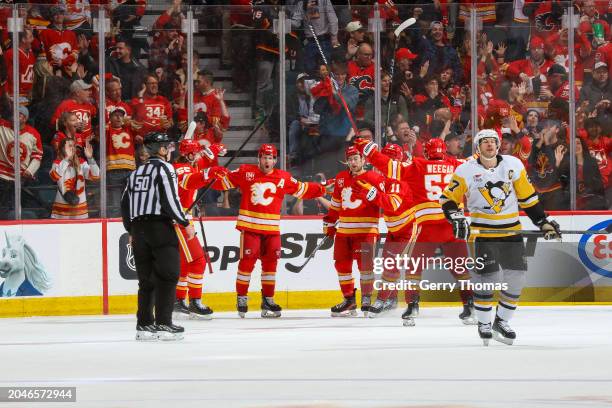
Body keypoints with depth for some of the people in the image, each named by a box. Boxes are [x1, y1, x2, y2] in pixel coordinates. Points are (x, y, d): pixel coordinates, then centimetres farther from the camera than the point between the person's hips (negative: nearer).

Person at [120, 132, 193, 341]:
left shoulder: (136, 172, 18)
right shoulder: (164, 168, -5)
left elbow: (125, 204, 19)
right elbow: (170, 199, -15)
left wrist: (132, 231, 29)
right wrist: (185, 223, -8)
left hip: (139, 228, 7)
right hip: (160, 226, -7)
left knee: (147, 279, 11)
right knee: (167, 275, -5)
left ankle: (144, 325, 9)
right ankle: (163, 324, -11)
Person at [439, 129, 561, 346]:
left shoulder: (513, 165, -1)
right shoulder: (467, 171, -7)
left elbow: (528, 196, 9)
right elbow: (448, 198, -1)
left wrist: (544, 222, 9)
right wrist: (456, 218, -18)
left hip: (511, 230, 3)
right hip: (482, 231, -3)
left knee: (516, 277, 0)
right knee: (487, 276, -12)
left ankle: (501, 321, 16)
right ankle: (483, 324, 5)